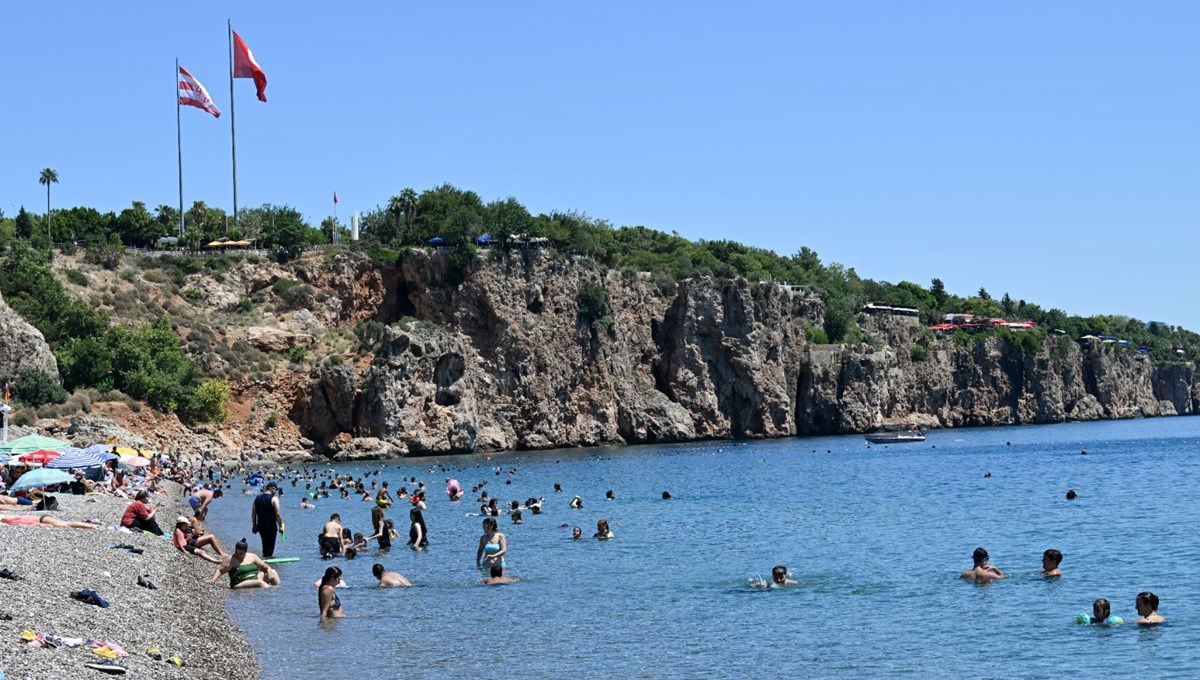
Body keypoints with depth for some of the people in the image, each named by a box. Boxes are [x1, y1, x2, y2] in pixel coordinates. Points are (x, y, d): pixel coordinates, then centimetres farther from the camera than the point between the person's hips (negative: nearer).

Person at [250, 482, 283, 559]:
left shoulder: (257, 498, 8)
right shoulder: (273, 499, -11)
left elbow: (253, 514, 10)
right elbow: (278, 514, -15)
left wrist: (254, 526, 17)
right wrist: (280, 526, -8)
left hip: (260, 526, 6)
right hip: (271, 526, -6)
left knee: (265, 544, 21)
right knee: (270, 545, 1)